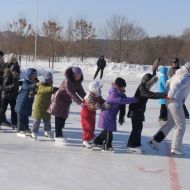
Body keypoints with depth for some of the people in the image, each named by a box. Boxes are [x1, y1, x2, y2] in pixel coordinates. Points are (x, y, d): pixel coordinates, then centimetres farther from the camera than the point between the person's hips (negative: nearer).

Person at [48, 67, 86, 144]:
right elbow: (71, 93, -33)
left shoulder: (77, 83, 0)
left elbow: (81, 92, -2)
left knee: (63, 118, 13)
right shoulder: (67, 81, -26)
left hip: (66, 102, 8)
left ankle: (58, 133, 29)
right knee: (59, 118, -5)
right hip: (59, 100, -8)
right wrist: (80, 102, -38)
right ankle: (58, 136, -1)